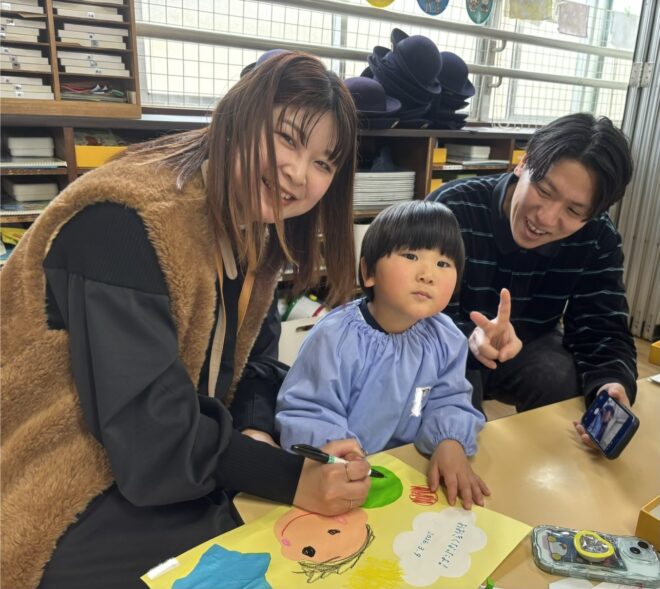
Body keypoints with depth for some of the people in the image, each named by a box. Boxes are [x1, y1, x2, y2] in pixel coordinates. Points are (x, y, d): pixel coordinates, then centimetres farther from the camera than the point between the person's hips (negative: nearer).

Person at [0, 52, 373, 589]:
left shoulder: (253, 233, 2)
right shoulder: (127, 222, -26)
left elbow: (253, 360, 5)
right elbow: (152, 432, -29)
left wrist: (255, 432, -14)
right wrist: (292, 480, -27)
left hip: (174, 480, 7)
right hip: (64, 514, -7)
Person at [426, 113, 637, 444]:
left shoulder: (598, 240, -13)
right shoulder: (452, 208, -25)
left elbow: (602, 330, -13)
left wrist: (613, 384, -37)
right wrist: (471, 337, -51)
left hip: (529, 348, 4)